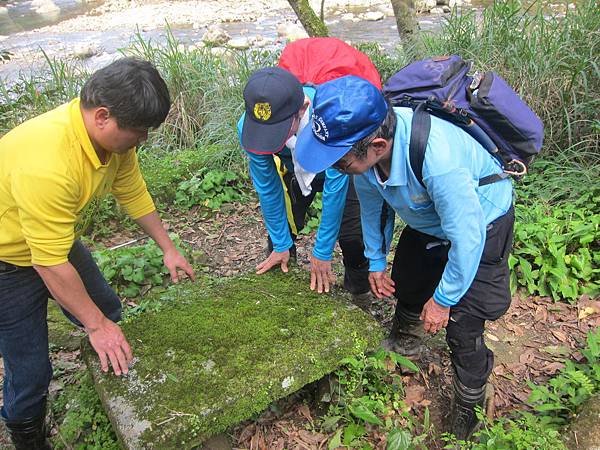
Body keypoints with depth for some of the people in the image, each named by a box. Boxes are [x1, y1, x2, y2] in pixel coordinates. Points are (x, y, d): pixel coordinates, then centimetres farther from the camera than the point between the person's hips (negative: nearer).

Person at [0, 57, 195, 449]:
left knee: (109, 313, 16)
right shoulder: (45, 162, -40)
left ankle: (118, 382, 43)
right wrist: (96, 326, -21)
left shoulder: (113, 136, -14)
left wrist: (169, 249, 9)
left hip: (58, 239, 8)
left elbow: (134, 193, 2)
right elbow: (51, 266, -32)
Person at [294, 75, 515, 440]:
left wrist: (443, 300, -19)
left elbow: (467, 238, -33)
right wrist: (376, 261, 6)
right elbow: (372, 202, -3)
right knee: (405, 282, 21)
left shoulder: (437, 157, -46)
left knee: (462, 328, -5)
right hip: (426, 221, 6)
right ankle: (403, 335, 54)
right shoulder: (365, 140, -23)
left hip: (481, 222, -6)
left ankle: (469, 409, 23)